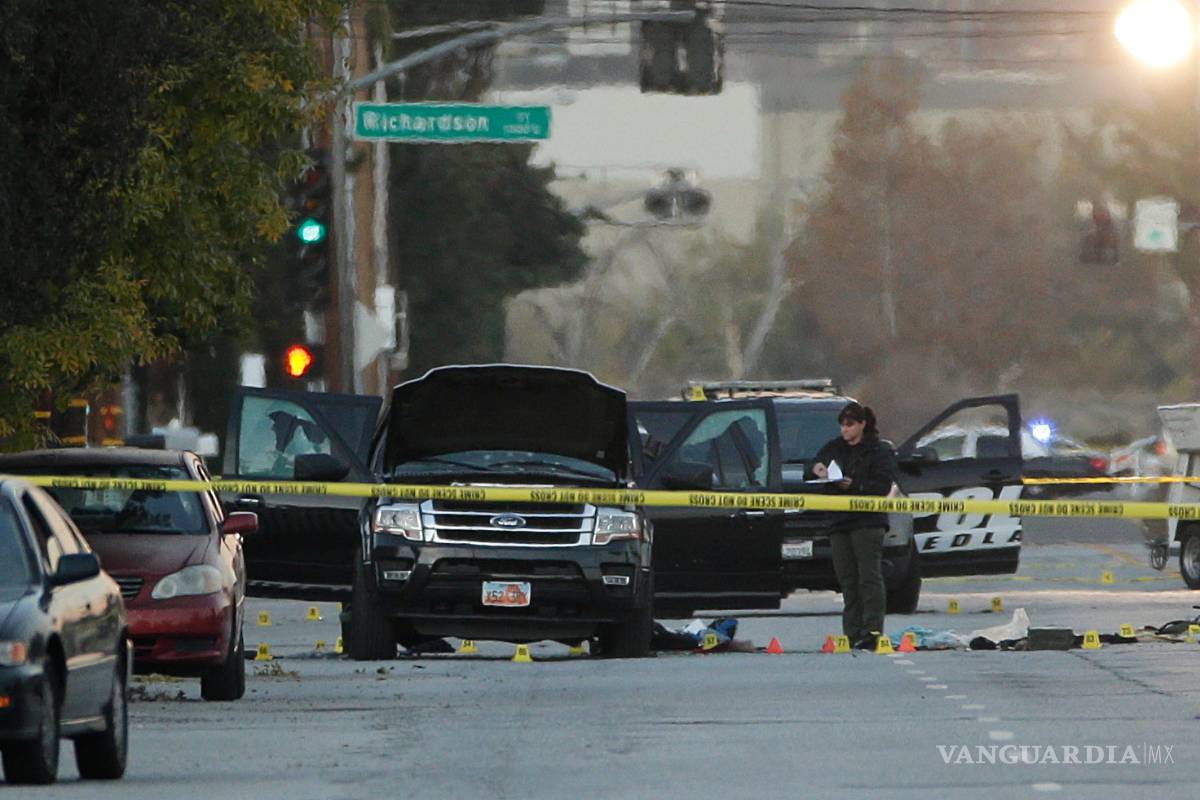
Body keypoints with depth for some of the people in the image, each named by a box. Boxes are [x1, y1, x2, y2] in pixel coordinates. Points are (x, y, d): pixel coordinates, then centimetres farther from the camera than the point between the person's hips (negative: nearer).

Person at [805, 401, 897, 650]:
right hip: (839, 522, 6)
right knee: (847, 580, 4)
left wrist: (854, 485, -20)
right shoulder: (833, 448, 17)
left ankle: (873, 630, -16)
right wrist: (816, 470, -6)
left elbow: (883, 486, -8)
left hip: (868, 521, -6)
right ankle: (852, 633, 5)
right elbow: (808, 476, 18)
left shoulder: (878, 451, 2)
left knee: (869, 576, -11)